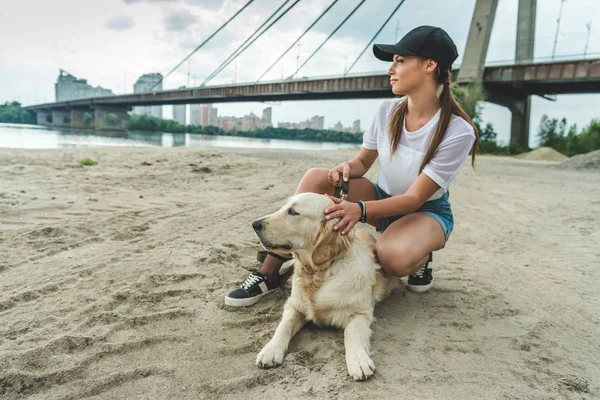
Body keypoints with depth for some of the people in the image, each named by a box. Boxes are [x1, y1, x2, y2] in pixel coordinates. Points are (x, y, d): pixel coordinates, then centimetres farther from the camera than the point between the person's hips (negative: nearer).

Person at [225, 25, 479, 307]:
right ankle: (271, 273, -17)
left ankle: (420, 257, -1)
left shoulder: (458, 132, -23)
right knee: (316, 177, -22)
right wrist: (347, 168, -22)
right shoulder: (387, 111, -7)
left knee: (393, 257, -40)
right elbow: (362, 162, 4)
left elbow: (414, 199, -25)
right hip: (382, 198, 5)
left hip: (426, 211, -4)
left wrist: (361, 209, -41)